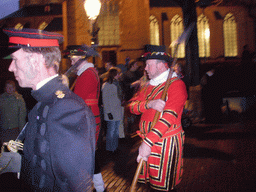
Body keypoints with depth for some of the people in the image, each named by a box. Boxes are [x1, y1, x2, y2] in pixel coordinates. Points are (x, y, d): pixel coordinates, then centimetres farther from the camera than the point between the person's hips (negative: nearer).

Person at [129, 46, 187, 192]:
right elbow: (133, 105, 6)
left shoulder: (176, 84, -10)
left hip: (166, 143, -7)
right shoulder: (150, 85, 16)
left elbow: (169, 116, -21)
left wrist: (148, 142, -26)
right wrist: (149, 104, -17)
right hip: (148, 140, 7)